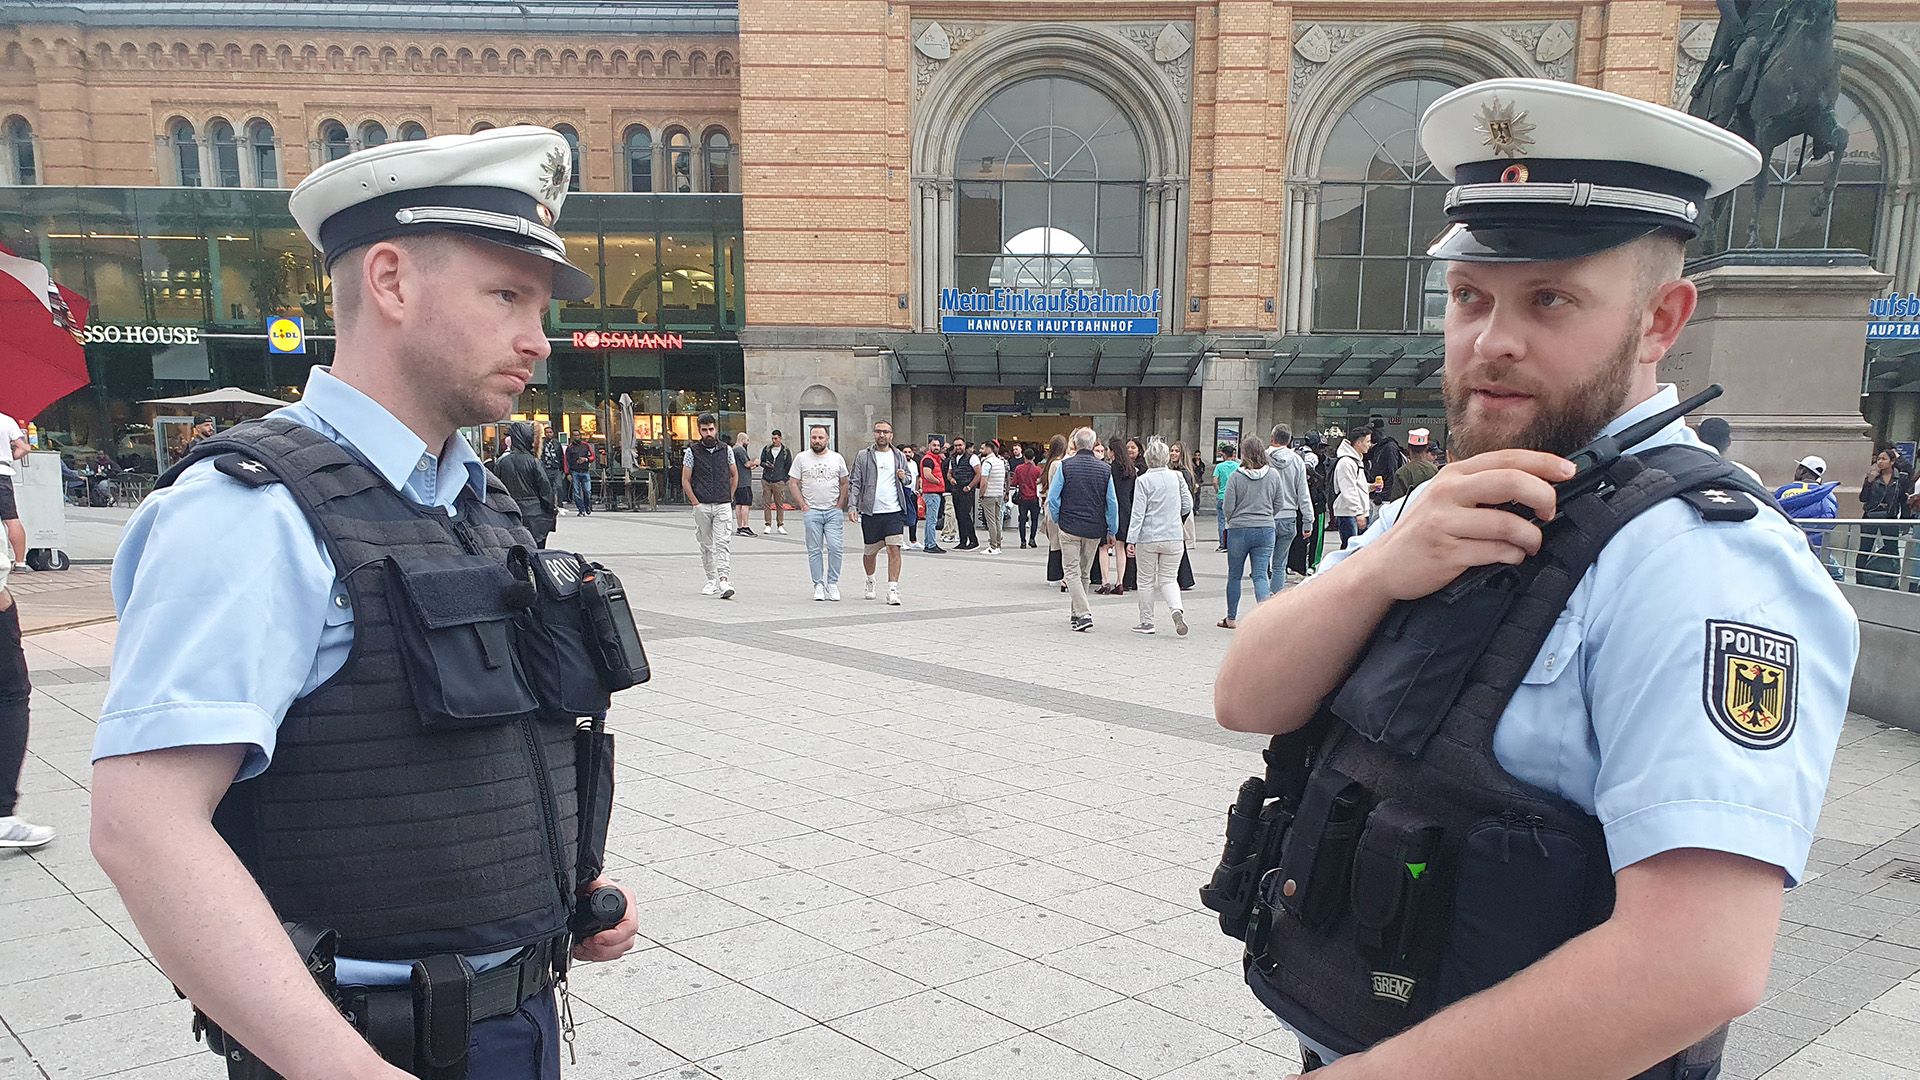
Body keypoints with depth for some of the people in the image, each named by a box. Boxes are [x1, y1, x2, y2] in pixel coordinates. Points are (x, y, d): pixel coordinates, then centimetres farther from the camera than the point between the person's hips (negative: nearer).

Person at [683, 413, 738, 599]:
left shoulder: (727, 449, 6)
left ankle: (724, 581, -19)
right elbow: (685, 480, 3)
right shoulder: (692, 452, 1)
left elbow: (734, 475, 16)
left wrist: (729, 498, 10)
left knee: (723, 543, -11)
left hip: (723, 506, 0)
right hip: (702, 506, 0)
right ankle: (711, 580, 19)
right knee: (706, 545, 8)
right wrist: (695, 502, -5)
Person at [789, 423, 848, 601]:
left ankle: (832, 583, 3)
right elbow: (793, 483, 4)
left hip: (833, 511, 0)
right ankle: (818, 585, 8)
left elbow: (844, 484, 13)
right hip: (812, 511, 0)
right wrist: (803, 505, -4)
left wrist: (840, 505, 2)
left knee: (835, 547, -9)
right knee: (815, 550, 2)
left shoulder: (837, 458, 8)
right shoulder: (802, 458, 4)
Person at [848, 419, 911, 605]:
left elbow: (909, 477, 24)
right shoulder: (863, 456, 4)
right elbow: (854, 483, 2)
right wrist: (852, 506, -9)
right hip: (870, 513, 0)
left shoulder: (899, 456, 11)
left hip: (894, 512, 1)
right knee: (870, 552, 11)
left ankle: (892, 590, -7)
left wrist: (904, 477, -1)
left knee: (894, 549, -10)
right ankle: (870, 581, 38)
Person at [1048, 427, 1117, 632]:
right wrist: (1112, 531, 12)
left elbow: (1053, 497, -7)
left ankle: (1083, 614, -15)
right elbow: (1112, 503, 4)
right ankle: (1075, 613, 24)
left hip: (1070, 527, -3)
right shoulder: (1105, 469, 1)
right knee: (1084, 572, 16)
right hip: (1095, 529, 3)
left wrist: (1057, 520, 9)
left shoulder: (1065, 465, -6)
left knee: (1072, 571, -1)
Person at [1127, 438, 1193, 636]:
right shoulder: (1177, 477, 1)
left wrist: (1131, 539, -9)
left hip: (1148, 538, -3)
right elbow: (1188, 506, 7)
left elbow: (1138, 513, -12)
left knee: (1146, 581, 10)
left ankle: (1147, 622, 16)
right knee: (1169, 579, 11)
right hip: (1173, 537, 3)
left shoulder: (1143, 480, -9)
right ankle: (1176, 609, -16)